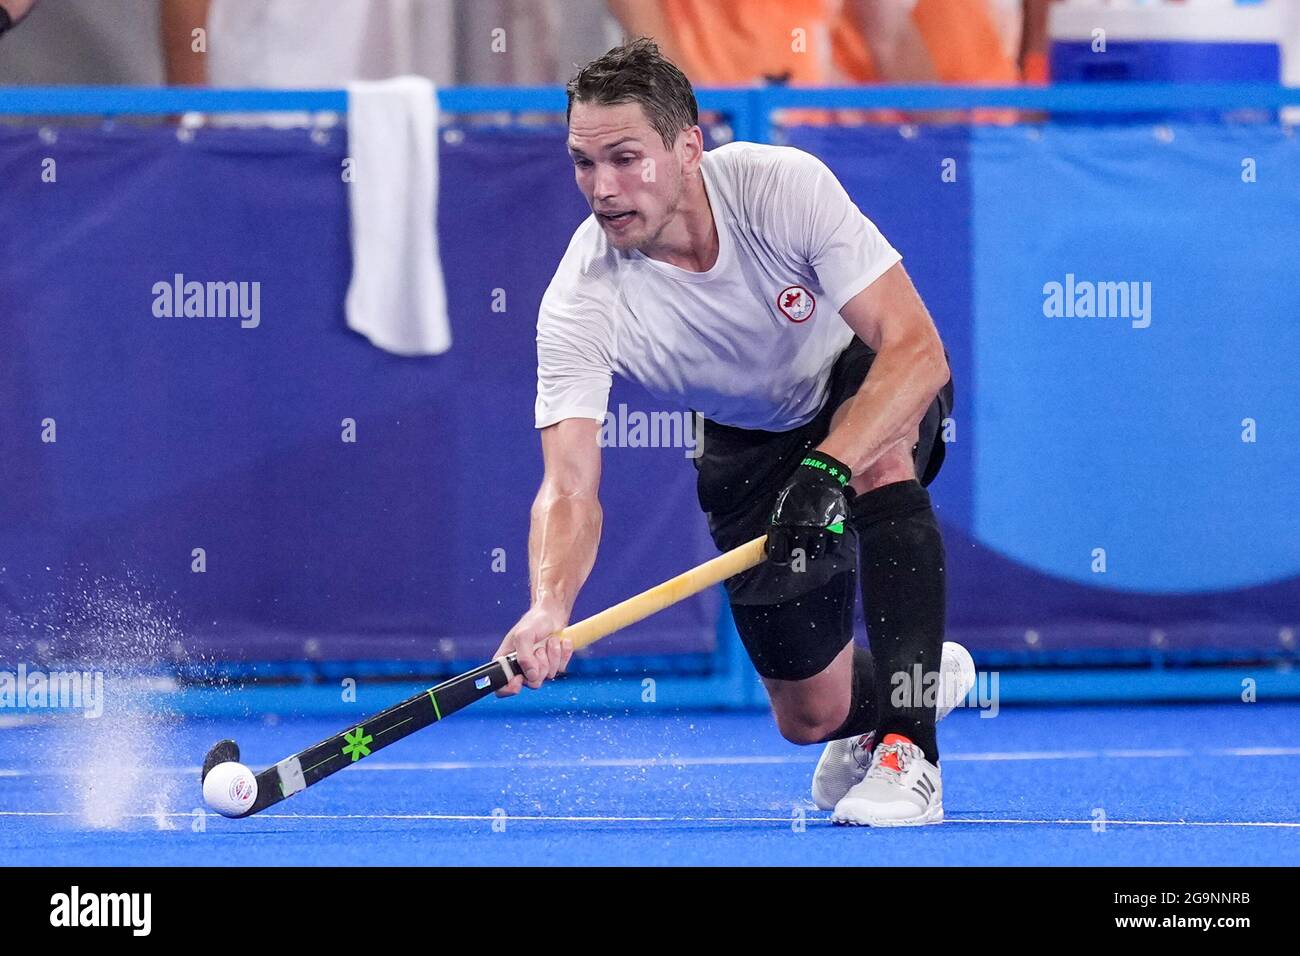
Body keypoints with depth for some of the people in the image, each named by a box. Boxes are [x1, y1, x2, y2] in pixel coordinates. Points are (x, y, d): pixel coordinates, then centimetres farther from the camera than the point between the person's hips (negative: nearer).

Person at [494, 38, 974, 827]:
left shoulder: (783, 186, -33)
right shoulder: (582, 300, -28)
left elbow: (916, 349, -35)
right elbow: (571, 487, -34)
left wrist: (828, 469, -50)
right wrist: (549, 607, -55)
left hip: (871, 381, -2)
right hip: (749, 445, 3)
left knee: (878, 456, -39)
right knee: (813, 716, 2)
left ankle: (909, 749, -32)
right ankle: (923, 678, 40)